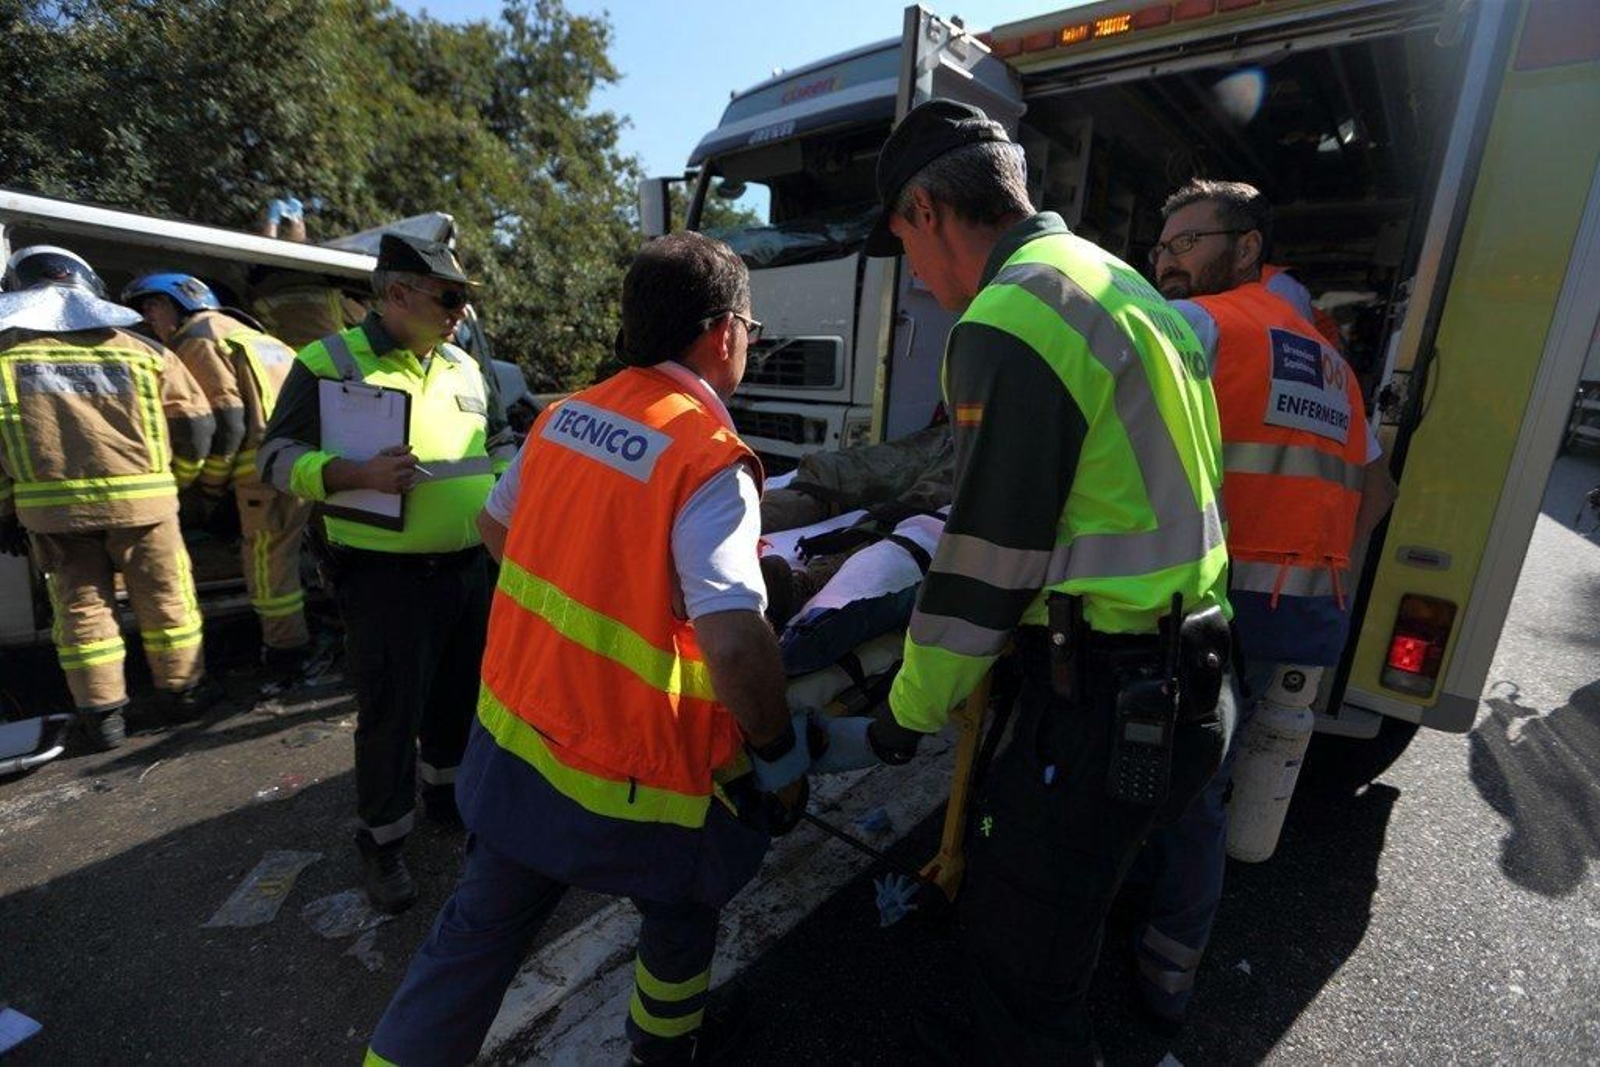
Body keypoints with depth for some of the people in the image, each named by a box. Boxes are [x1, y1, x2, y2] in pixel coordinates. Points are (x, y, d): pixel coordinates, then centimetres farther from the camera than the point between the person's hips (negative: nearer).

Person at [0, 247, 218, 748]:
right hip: (139, 497, -1)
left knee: (80, 606, 10)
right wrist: (174, 479, 19)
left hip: (51, 504, 1)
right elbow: (195, 421, 3)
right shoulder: (139, 349, 4)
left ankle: (102, 713, 15)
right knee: (164, 598, 11)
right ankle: (181, 693, 21)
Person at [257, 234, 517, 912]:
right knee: (390, 713, 5)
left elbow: (498, 444, 23)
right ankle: (383, 842, 27)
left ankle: (447, 795, 44)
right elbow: (277, 458, -5)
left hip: (470, 569, 6)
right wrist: (357, 474, -22)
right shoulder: (329, 362, -6)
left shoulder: (464, 367, 11)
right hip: (386, 578, -5)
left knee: (459, 697, 20)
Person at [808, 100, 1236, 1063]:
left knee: (1025, 946, 9)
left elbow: (989, 562, -19)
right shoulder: (1115, 283, 14)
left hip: (1113, 708, -10)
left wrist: (894, 729, -6)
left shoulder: (1009, 320, -19)